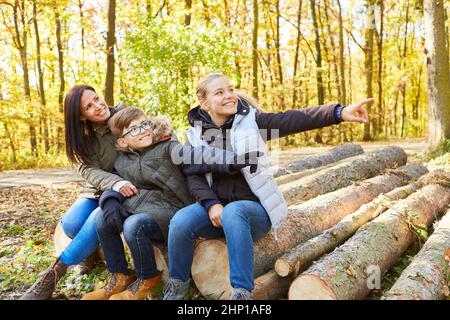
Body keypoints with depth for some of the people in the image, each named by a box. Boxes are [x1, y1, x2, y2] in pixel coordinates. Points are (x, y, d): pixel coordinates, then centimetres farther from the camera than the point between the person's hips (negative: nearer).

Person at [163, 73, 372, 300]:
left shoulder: (252, 121, -2)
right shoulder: (195, 134, 5)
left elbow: (294, 119, -15)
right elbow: (194, 176, -1)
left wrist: (339, 112, -28)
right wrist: (211, 204, -19)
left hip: (254, 207, -3)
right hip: (216, 206, 3)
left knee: (233, 213, -36)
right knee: (181, 221, -25)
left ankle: (242, 292, -28)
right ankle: (177, 285, 1)